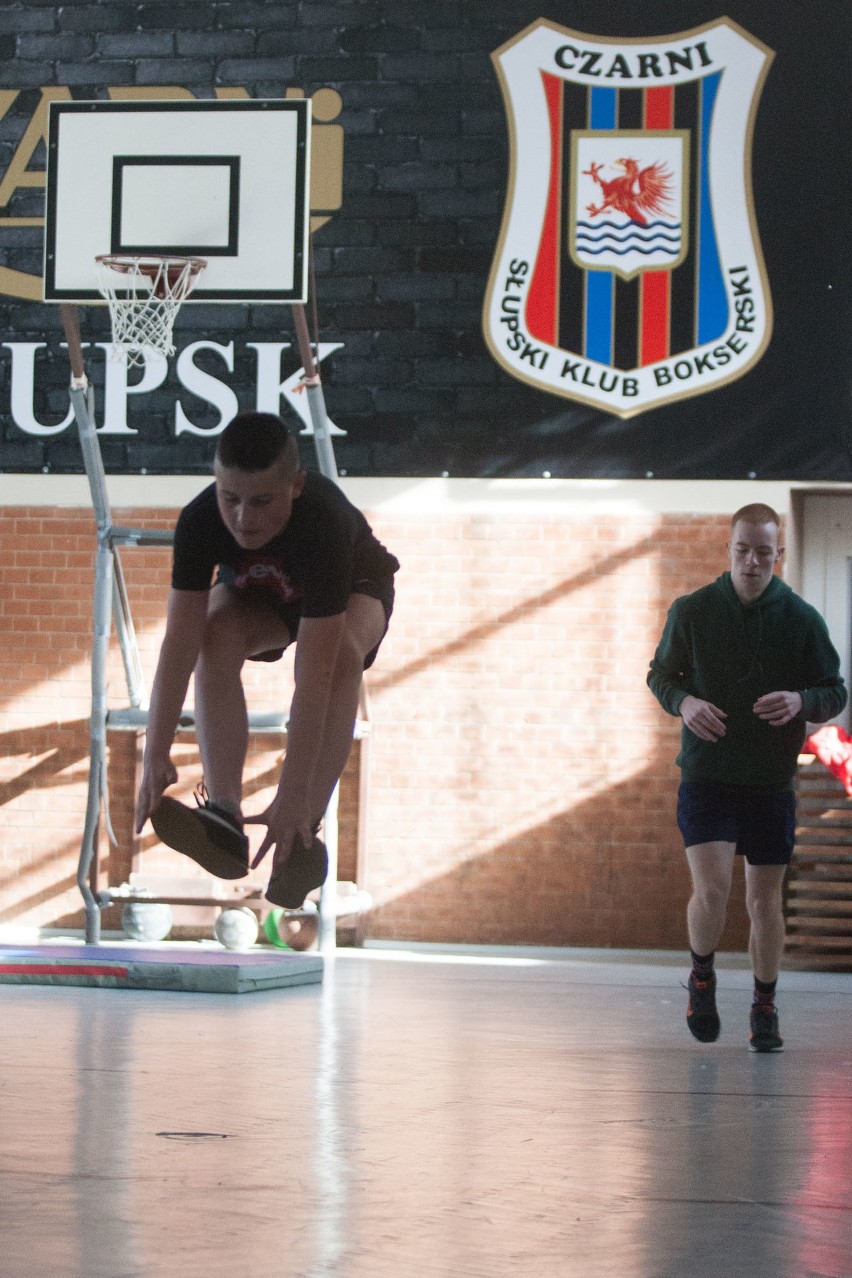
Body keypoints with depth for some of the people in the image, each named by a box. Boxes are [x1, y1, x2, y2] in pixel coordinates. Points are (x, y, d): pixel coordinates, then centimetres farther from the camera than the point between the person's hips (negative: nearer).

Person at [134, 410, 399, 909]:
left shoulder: (324, 523, -44)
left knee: (342, 653, -36)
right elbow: (179, 644, -34)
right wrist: (156, 755, -42)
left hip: (354, 588, -3)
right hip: (255, 592, 3)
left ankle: (303, 834, -37)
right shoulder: (200, 521, -34)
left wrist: (294, 794, -48)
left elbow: (313, 671, -46)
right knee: (215, 638, -30)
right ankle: (224, 817, -36)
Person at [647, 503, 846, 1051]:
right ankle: (702, 976, 15)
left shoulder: (802, 620, -2)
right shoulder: (691, 611, -2)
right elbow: (660, 674, 10)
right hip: (706, 775, -1)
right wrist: (684, 702, -12)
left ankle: (765, 1007, 26)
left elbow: (836, 693, 4)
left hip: (772, 782, 1)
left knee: (765, 899, 7)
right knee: (712, 889, -15)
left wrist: (800, 701, -18)